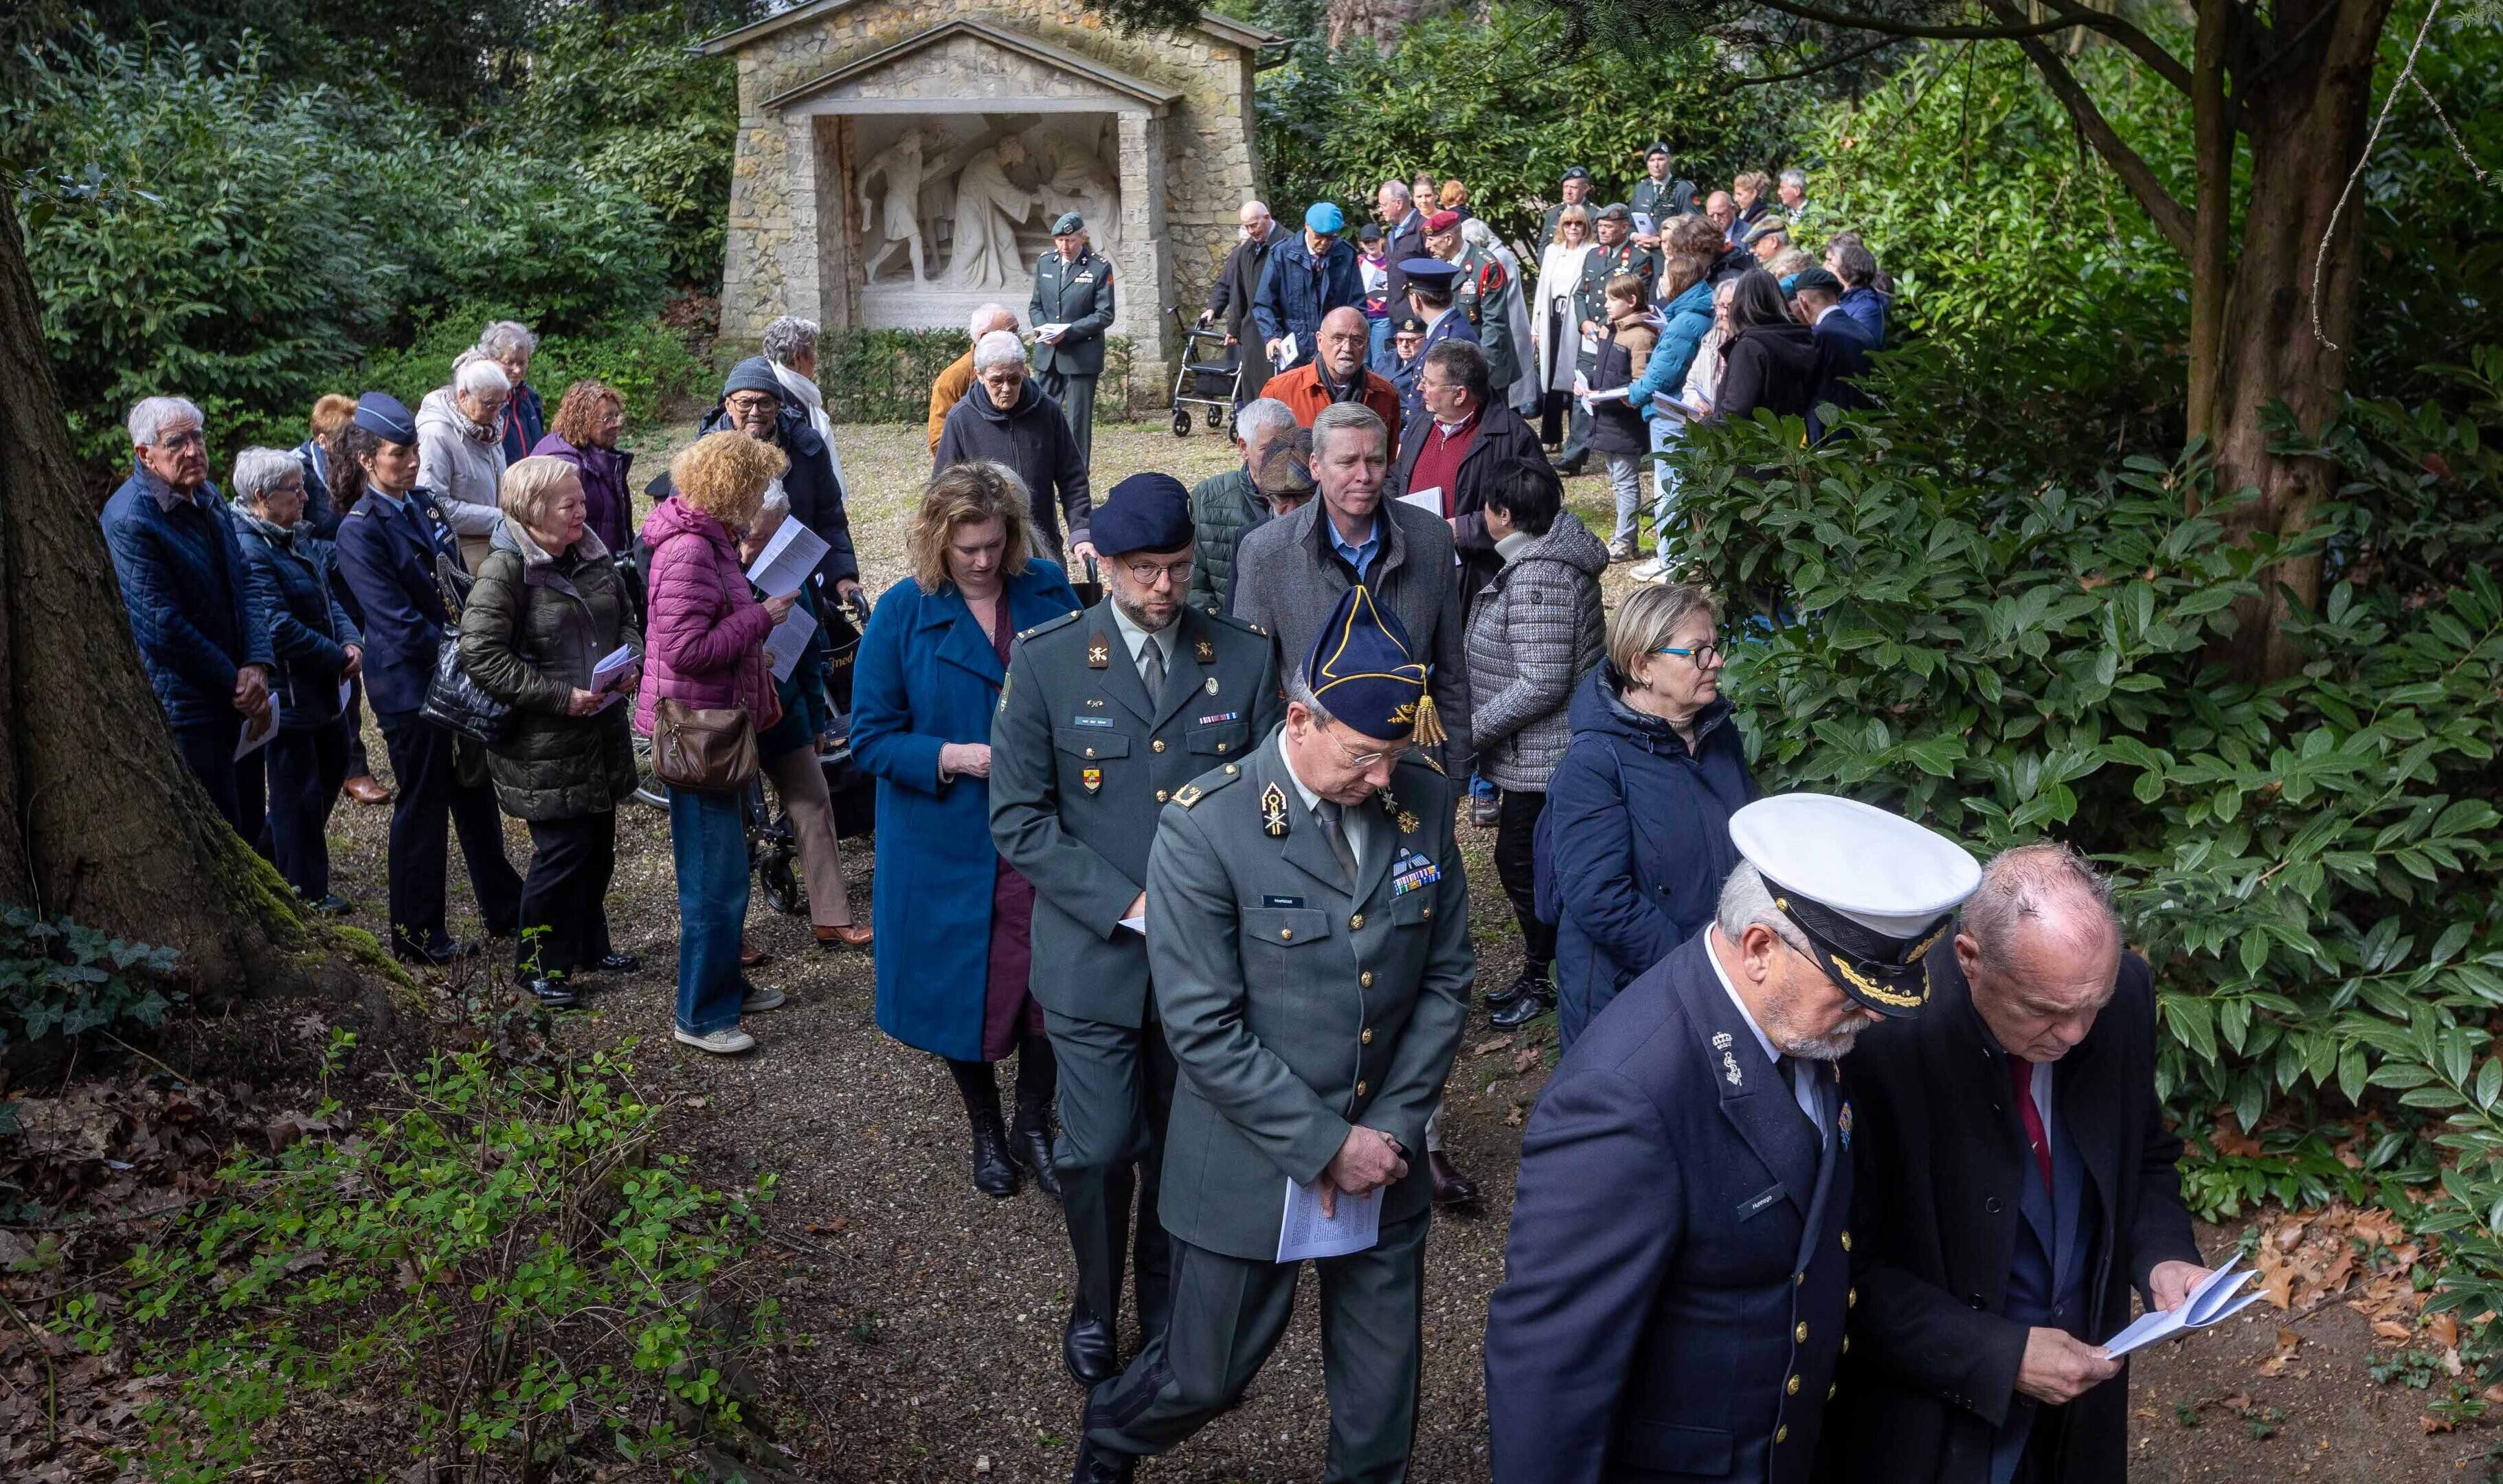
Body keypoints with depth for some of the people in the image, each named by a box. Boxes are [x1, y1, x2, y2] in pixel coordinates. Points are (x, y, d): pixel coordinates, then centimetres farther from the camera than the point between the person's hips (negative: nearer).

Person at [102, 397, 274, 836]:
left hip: (237, 696, 8)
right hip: (188, 709, -8)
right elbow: (165, 627, -19)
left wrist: (257, 664, -10)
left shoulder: (206, 496, 7)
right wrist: (238, 684, -13)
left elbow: (244, 584, 6)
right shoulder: (129, 520, -18)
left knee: (250, 820, 16)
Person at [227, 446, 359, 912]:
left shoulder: (298, 538, 8)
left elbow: (328, 596, 10)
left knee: (332, 768, 21)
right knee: (300, 791, 4)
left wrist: (351, 640, -8)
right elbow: (281, 629, -26)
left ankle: (276, 855, 38)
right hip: (289, 693, -9)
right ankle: (307, 891, 18)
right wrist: (339, 657, -18)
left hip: (322, 687, 9)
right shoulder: (250, 551, -21)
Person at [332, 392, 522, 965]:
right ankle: (417, 933, 18)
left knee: (476, 795, 17)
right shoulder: (361, 531, -15)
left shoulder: (425, 504, 8)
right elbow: (400, 624, -20)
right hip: (410, 687, -7)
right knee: (422, 808, 4)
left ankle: (504, 908, 30)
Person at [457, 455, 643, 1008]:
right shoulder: (504, 570, -16)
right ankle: (538, 962, 14)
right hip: (543, 742, -7)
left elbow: (627, 619, 20)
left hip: (601, 730, 7)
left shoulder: (594, 557, 7)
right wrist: (560, 696, -23)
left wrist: (631, 662, -2)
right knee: (562, 849, -4)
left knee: (598, 843, 17)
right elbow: (481, 655, -21)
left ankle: (588, 944, 34)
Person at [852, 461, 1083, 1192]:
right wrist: (952, 758, -20)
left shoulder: (1048, 591, -1)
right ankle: (985, 1131, 37)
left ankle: (1033, 1126, 28)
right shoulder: (903, 612, -7)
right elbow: (871, 737, -6)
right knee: (961, 988, 13)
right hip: (949, 843, -1)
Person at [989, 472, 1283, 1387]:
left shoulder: (1244, 658, -1)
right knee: (1100, 1149, 1)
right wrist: (1127, 905, -15)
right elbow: (1018, 819, -7)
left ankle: (1166, 1301, 37)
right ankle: (1096, 1307, 28)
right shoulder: (1046, 661, -6)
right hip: (1096, 957, -2)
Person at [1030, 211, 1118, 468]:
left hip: (1081, 357, -4)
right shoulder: (1044, 262, 8)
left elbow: (1104, 315, -8)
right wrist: (1043, 329, -7)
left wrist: (1068, 332, -17)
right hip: (1047, 355, 4)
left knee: (1078, 419, 2)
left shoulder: (1100, 267, -7)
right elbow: (1036, 305, 15)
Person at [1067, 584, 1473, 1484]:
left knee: (1383, 1395, 15)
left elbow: (1446, 977, 3)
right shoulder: (1205, 827, -19)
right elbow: (1202, 1028, -18)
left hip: (1383, 1160, 4)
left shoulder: (1423, 804, -5)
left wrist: (1391, 1129, -5)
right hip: (1251, 1168, -3)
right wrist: (1324, 1145, -16)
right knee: (1205, 1377, 15)